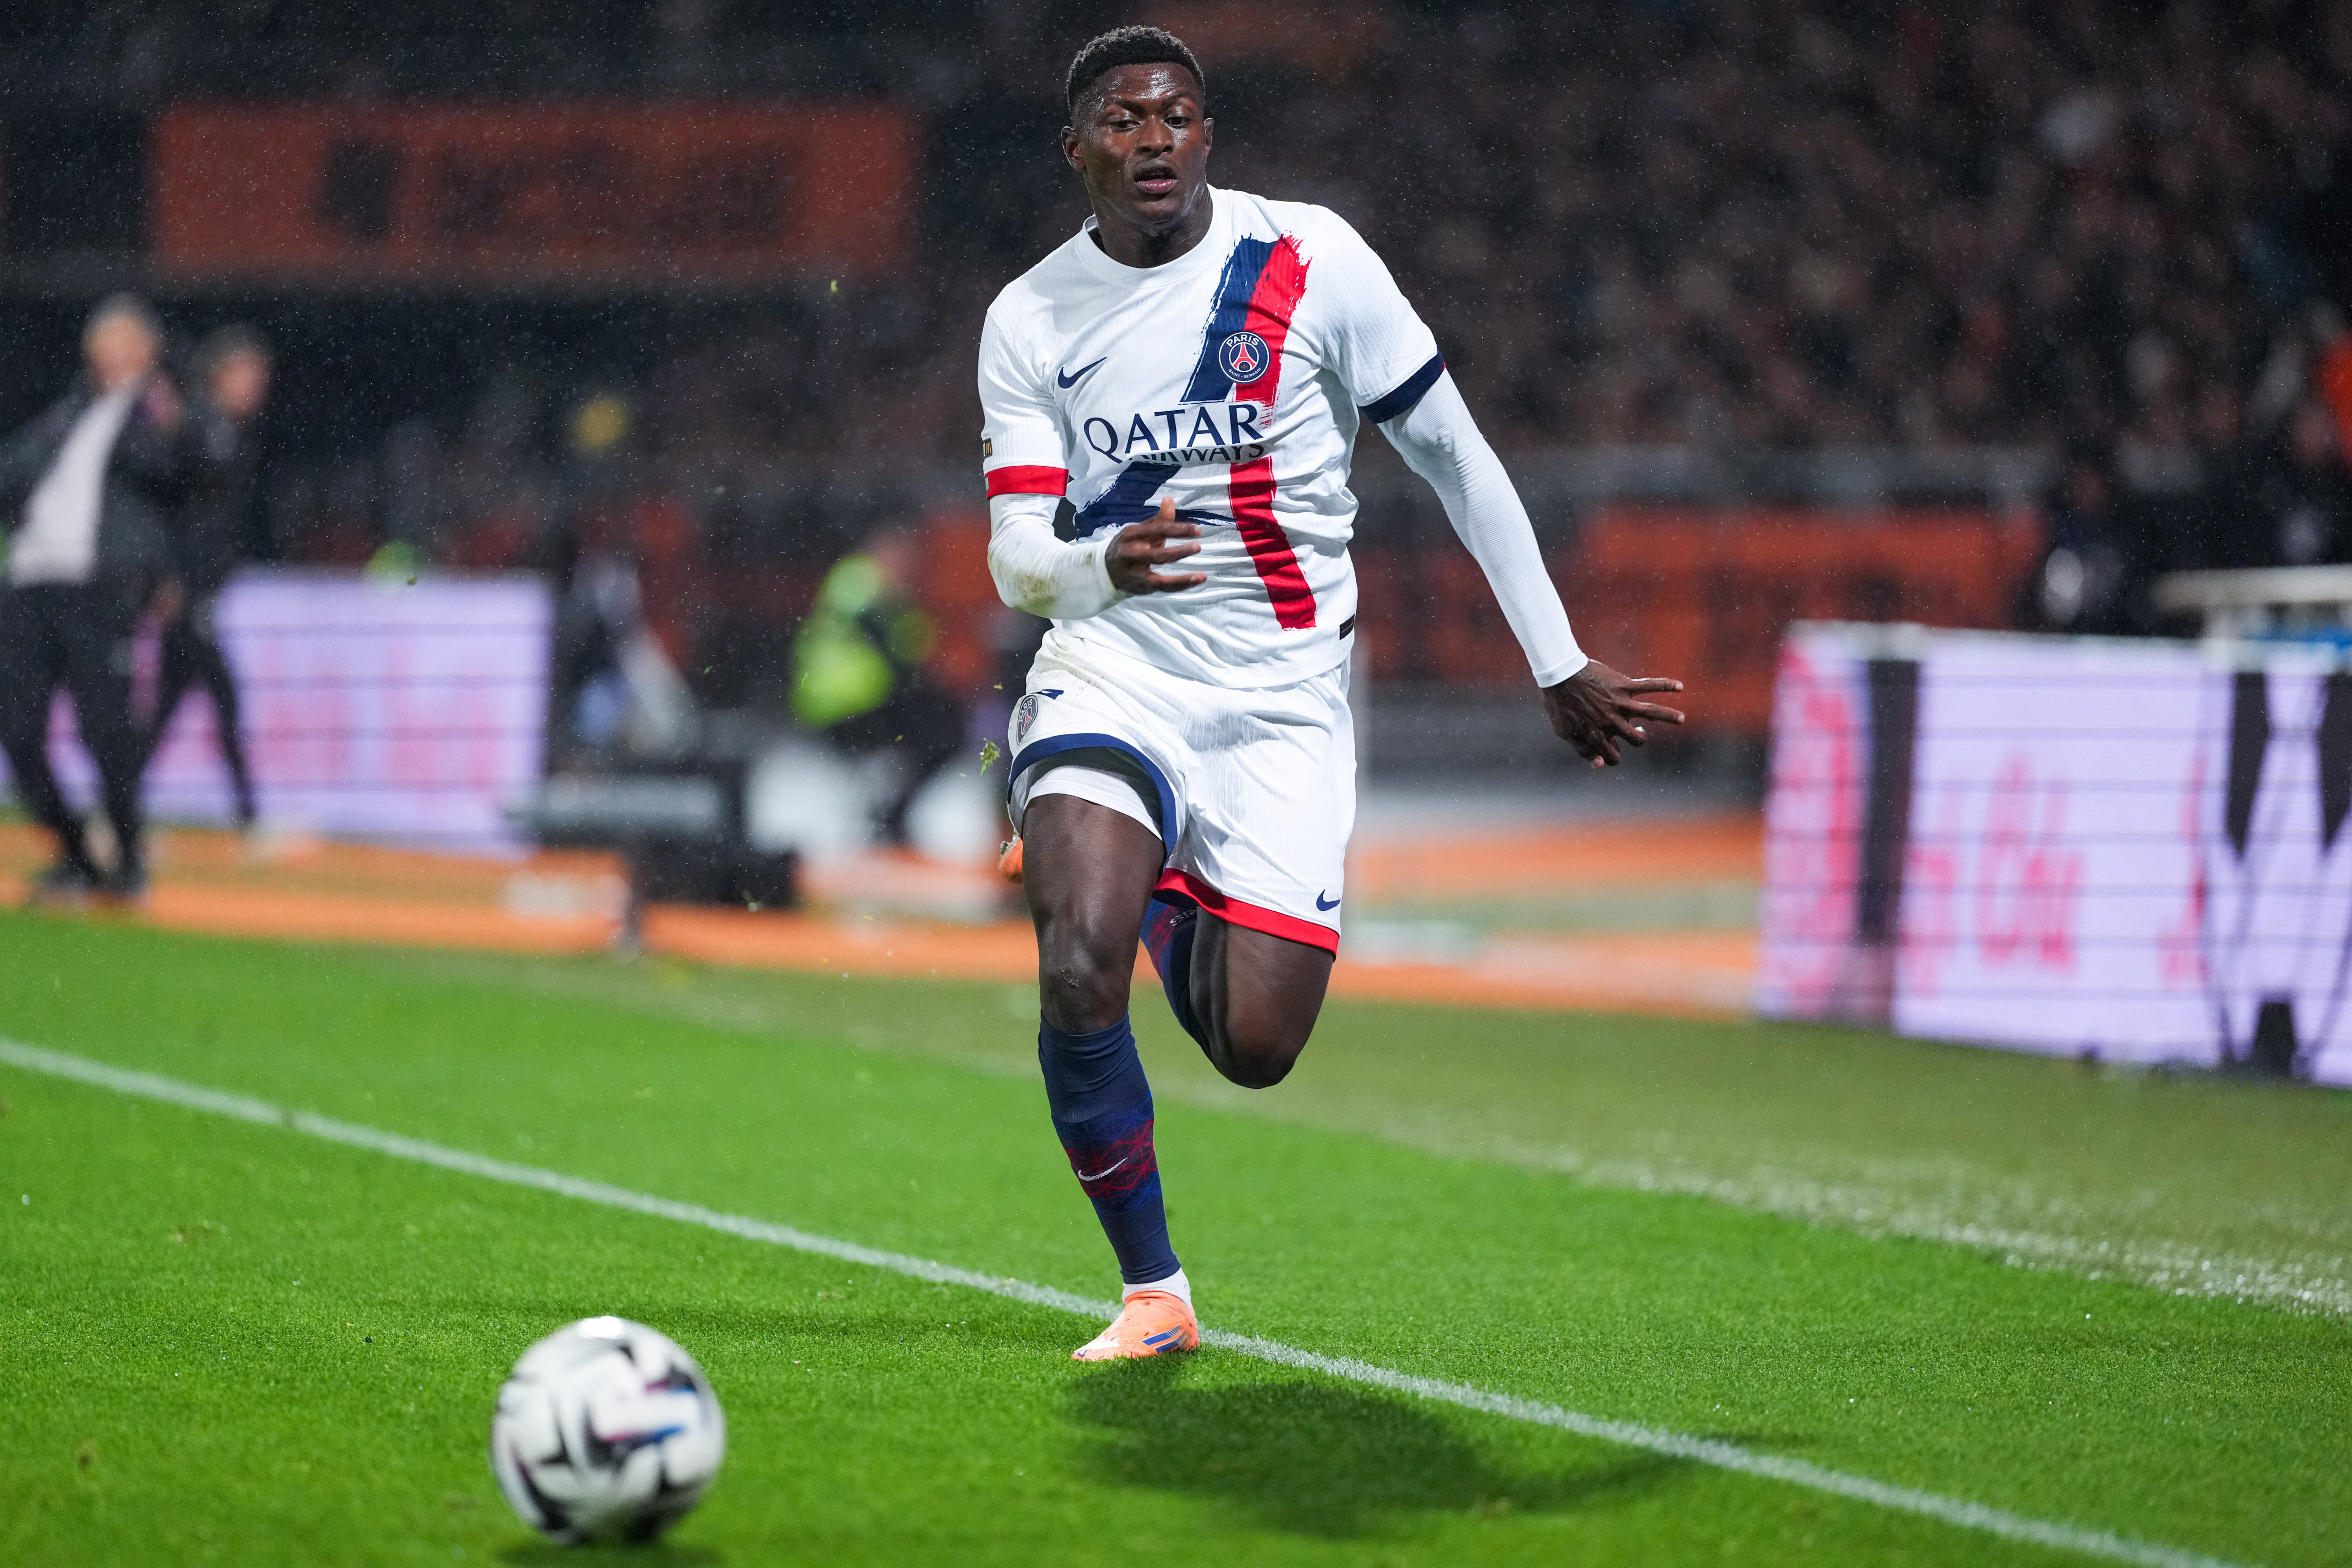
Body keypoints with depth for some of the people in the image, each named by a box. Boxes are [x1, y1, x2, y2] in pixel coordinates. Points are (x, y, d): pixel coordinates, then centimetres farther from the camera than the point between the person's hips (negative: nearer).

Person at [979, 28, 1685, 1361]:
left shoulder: (1312, 264, -6)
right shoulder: (1030, 322, 0)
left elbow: (1455, 455, 2)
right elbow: (1015, 557, -5)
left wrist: (1561, 663, 3)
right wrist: (1103, 564, -30)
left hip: (1282, 700, 0)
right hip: (1113, 670, 0)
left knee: (1256, 1049, -6)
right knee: (1078, 971, -24)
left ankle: (1166, 898, 32)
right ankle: (1154, 1293, -4)